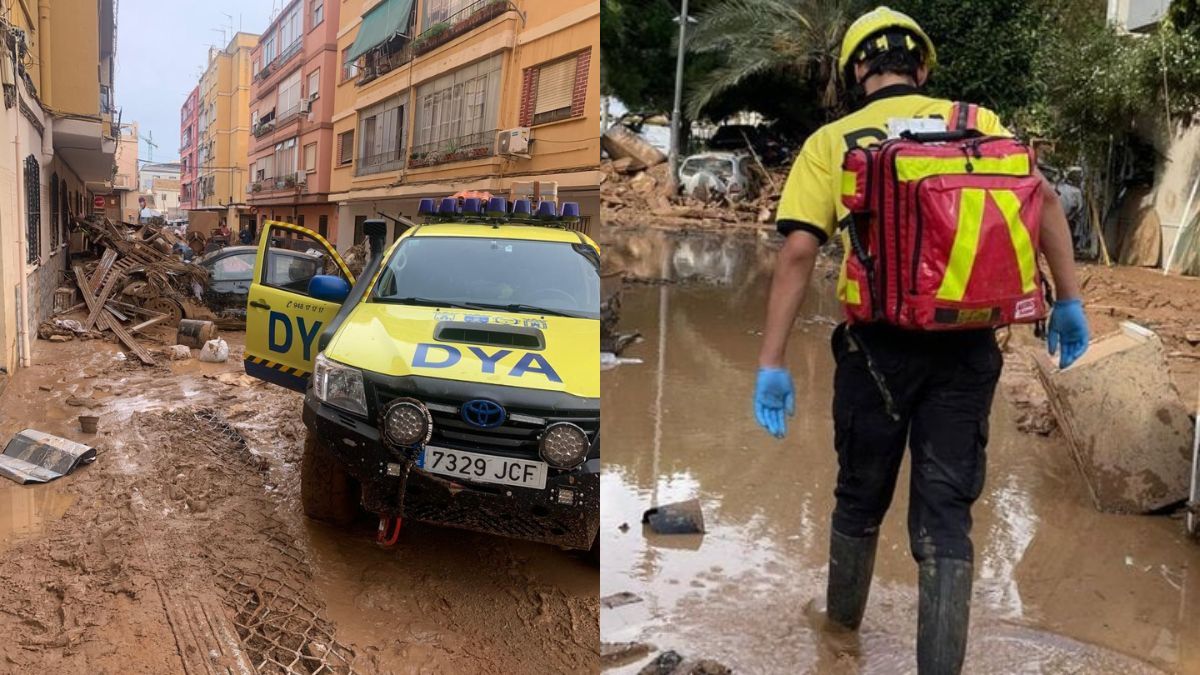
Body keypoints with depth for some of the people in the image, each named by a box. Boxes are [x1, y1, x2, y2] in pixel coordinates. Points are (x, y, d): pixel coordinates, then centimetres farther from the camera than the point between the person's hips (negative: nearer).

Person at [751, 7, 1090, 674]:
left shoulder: (830, 141, 1)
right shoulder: (977, 121, 8)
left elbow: (798, 252, -8)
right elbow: (1044, 200, -2)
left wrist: (772, 363, -8)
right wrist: (1069, 300, 4)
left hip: (880, 343, -1)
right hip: (967, 344, 1)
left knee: (860, 496, 19)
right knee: (945, 513, 7)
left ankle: (843, 615, 42)